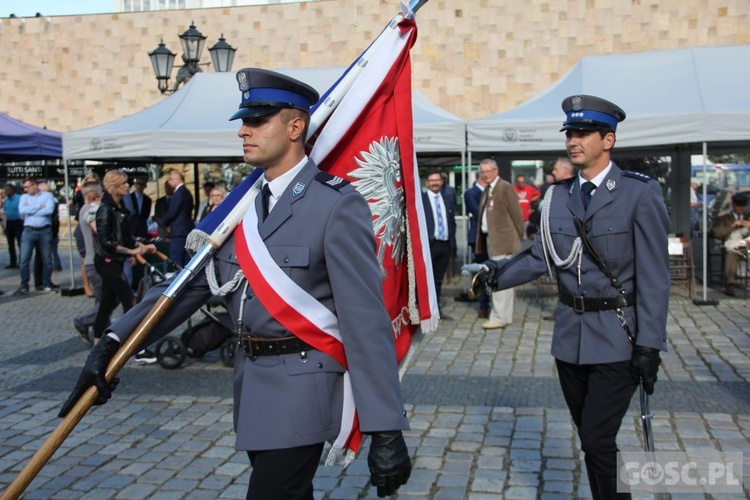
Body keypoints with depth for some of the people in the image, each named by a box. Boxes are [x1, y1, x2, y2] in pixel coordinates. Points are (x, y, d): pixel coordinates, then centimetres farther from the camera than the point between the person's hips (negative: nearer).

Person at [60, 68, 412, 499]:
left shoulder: (338, 206, -15)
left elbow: (366, 319, -19)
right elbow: (191, 282, 4)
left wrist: (386, 430, -21)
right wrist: (114, 342, -7)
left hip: (301, 390, -7)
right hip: (253, 386, 7)